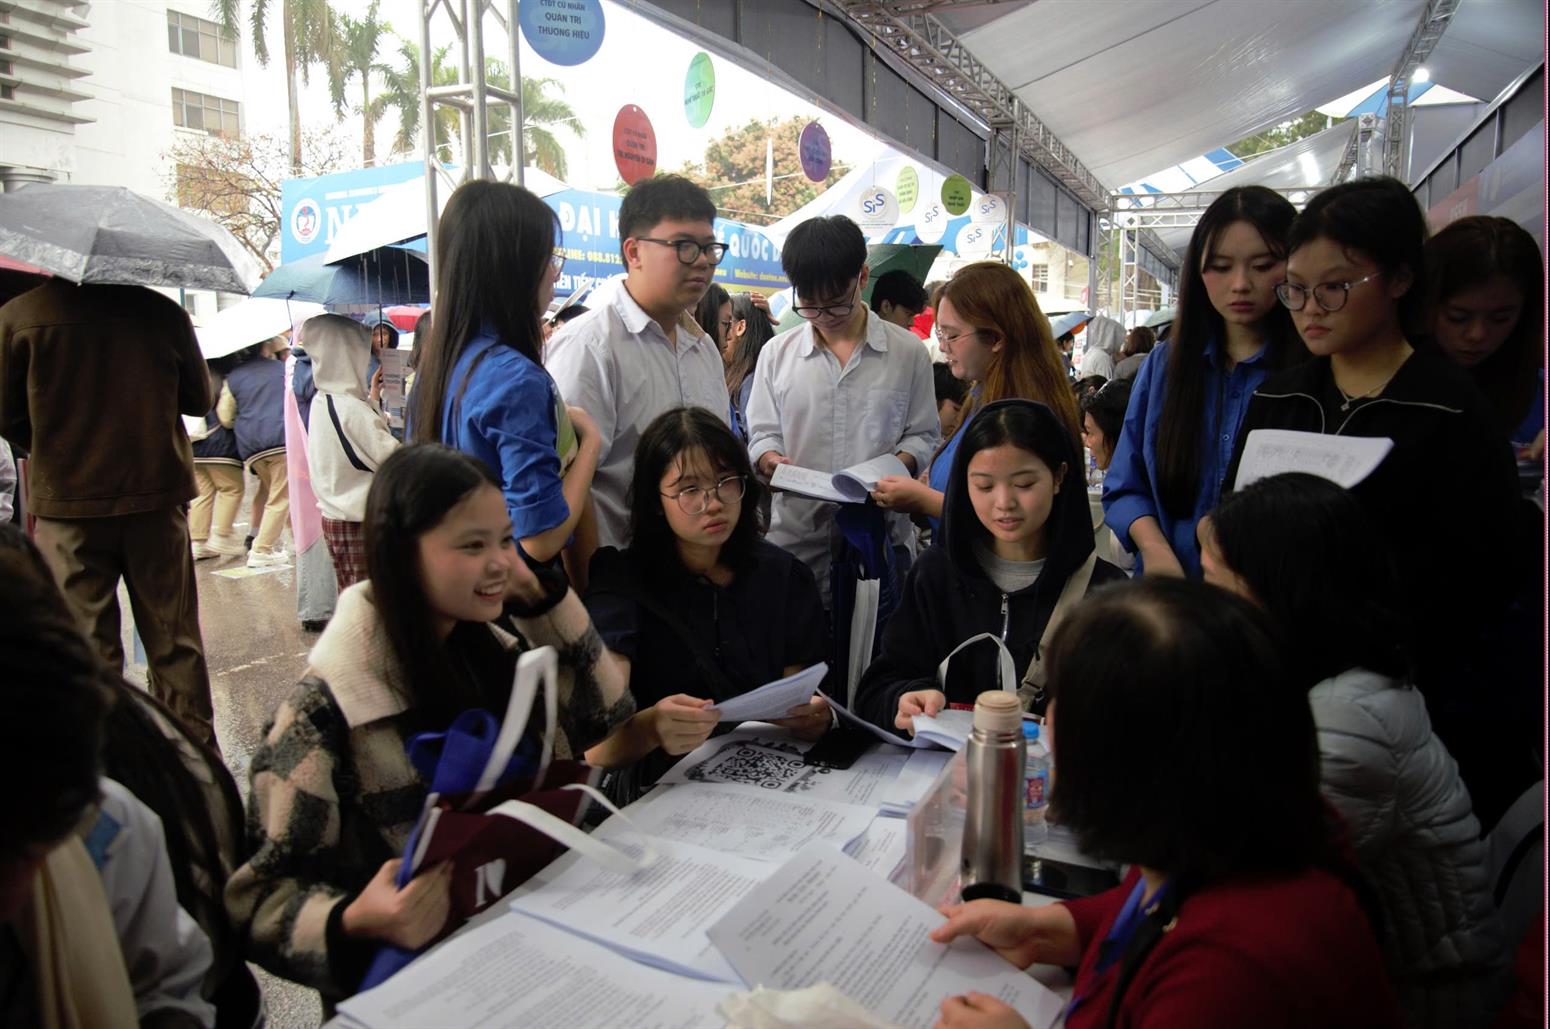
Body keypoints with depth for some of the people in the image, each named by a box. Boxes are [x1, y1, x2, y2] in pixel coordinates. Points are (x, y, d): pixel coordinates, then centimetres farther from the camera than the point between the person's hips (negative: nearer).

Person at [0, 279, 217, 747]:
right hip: (157, 497, 1)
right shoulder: (162, 310, -5)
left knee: (86, 646, 7)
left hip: (66, 503, -1)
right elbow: (200, 399, 5)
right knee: (175, 640, 10)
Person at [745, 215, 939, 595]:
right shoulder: (777, 353, 7)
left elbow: (922, 435, 6)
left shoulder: (907, 351, 3)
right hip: (795, 538, 1)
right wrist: (769, 459, -13)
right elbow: (762, 434, 10)